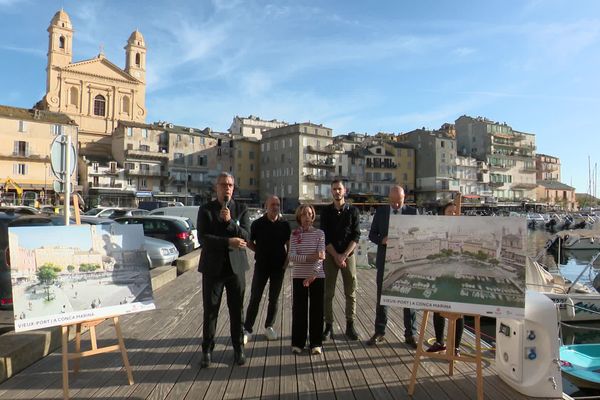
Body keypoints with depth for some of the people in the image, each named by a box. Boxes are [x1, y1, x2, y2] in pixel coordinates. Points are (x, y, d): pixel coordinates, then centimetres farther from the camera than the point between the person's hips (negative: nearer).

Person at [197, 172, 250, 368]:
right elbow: (203, 238, -12)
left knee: (237, 310, 10)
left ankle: (238, 349, 25)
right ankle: (207, 350, 23)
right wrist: (228, 242, -20)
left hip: (236, 267, 1)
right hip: (213, 267, -1)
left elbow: (246, 236, -7)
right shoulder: (206, 209, -2)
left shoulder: (241, 209, 2)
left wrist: (230, 221, -20)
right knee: (210, 311, 8)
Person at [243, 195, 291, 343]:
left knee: (274, 298, 11)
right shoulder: (258, 224, -4)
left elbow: (289, 244, 8)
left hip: (279, 266, 2)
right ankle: (247, 329, 9)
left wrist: (287, 261, 0)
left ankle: (269, 326, 26)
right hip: (261, 265, -2)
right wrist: (260, 252, -3)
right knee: (255, 298, 0)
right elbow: (249, 242, 5)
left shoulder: (284, 224, 1)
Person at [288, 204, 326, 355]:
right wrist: (310, 257, -23)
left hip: (317, 276, 0)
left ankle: (316, 343, 18)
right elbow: (292, 256, -8)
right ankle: (298, 342, 19)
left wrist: (313, 274, -22)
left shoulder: (319, 233, 0)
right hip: (299, 277, 1)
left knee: (317, 310, 5)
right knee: (298, 310, 6)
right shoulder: (294, 234, 1)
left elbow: (321, 256, -9)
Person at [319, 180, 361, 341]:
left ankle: (350, 325, 15)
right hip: (330, 255, 0)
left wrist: (344, 255, -13)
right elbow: (325, 237, -2)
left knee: (351, 292, 4)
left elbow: (356, 236, -3)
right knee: (328, 292, 2)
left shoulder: (353, 211, 2)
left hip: (348, 255, 0)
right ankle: (329, 326, 11)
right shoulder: (326, 211, 3)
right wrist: (336, 256, -11)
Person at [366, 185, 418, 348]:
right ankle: (379, 332, 22)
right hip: (385, 260, 1)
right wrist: (382, 240, -15)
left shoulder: (412, 212, 0)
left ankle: (410, 334, 19)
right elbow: (372, 234, 6)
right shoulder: (380, 212, 3)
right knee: (382, 297, 9)